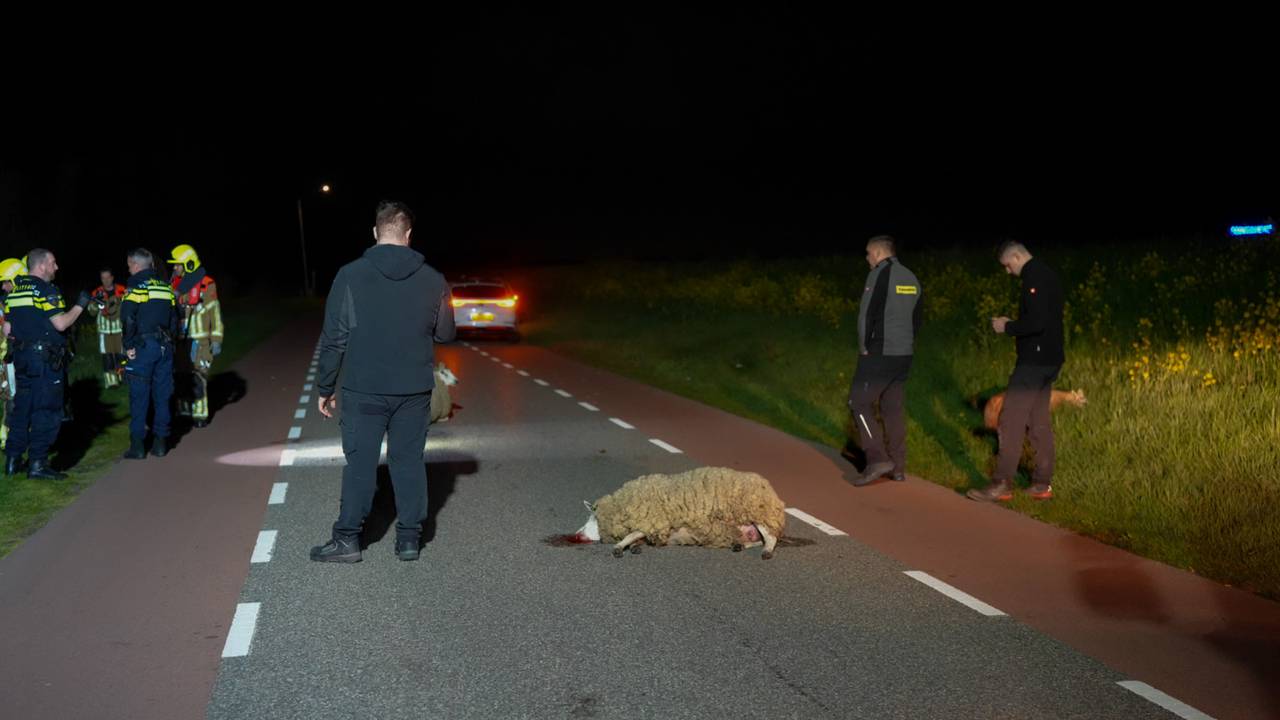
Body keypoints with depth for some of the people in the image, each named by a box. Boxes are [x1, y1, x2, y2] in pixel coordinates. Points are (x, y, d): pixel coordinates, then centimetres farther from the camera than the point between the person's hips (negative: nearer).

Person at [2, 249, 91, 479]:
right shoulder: (45, 290, -11)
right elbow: (61, 323, -19)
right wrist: (80, 305, -7)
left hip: (22, 357, 8)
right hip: (46, 359, -8)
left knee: (22, 408, 14)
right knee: (46, 411, -3)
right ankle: (37, 463, -4)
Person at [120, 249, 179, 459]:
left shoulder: (136, 286, -7)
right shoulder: (166, 287, 13)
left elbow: (128, 319, -14)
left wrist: (129, 345, -7)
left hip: (143, 347, -5)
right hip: (165, 347, 6)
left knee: (139, 397, -1)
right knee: (162, 395, 10)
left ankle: (137, 445, 0)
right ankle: (160, 442, 12)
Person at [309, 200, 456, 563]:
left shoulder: (351, 275, -7)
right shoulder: (433, 280, -2)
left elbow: (334, 338, -6)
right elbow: (445, 333, 9)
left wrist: (325, 388, 3)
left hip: (363, 389, -2)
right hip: (414, 390, 2)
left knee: (360, 462, 6)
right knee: (409, 460, 9)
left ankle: (348, 538, 9)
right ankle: (409, 537, 12)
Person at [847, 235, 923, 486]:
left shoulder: (879, 274, -11)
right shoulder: (911, 278, 13)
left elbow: (867, 314, -16)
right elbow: (917, 317, 18)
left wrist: (864, 347, -6)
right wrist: (905, 344, 18)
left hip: (878, 352, -8)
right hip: (903, 353, 8)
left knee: (859, 402, -2)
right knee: (894, 408, 12)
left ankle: (877, 459, -13)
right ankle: (898, 467, 13)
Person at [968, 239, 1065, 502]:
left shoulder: (1034, 278, -16)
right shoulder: (1046, 274, 15)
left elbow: (1037, 322, -26)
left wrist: (1008, 328, -11)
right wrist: (1013, 325, 13)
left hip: (1034, 361, -10)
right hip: (1049, 359, 10)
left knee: (1011, 421, -7)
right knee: (1039, 421, 14)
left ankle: (1002, 485, -5)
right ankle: (1042, 483, 17)